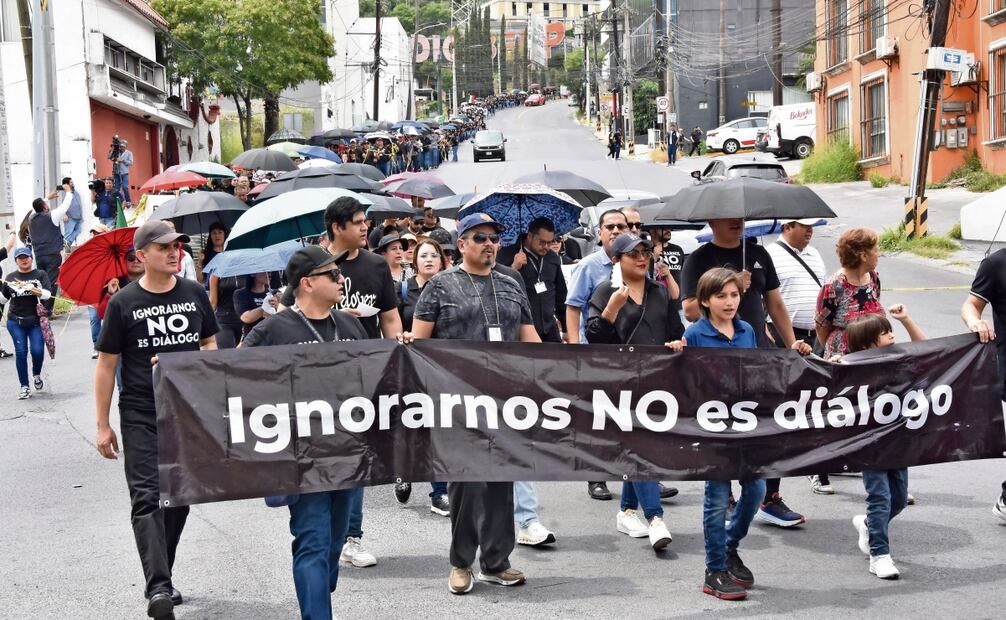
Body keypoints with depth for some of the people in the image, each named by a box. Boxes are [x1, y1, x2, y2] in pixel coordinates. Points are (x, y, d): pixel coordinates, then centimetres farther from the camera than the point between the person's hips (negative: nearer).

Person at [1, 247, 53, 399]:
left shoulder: (40, 274, 5)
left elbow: (47, 294, -7)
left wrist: (33, 289, -22)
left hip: (36, 321, -2)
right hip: (15, 322, 2)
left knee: (38, 351, -10)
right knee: (21, 352, -4)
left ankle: (36, 375, 20)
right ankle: (24, 386, 3)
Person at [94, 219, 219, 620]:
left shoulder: (194, 294, 5)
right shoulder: (123, 303, -4)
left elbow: (210, 344, 15)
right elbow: (106, 365, -1)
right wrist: (102, 426, -2)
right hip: (141, 416, -4)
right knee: (147, 498, -12)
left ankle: (161, 577, 26)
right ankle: (158, 588, -18)